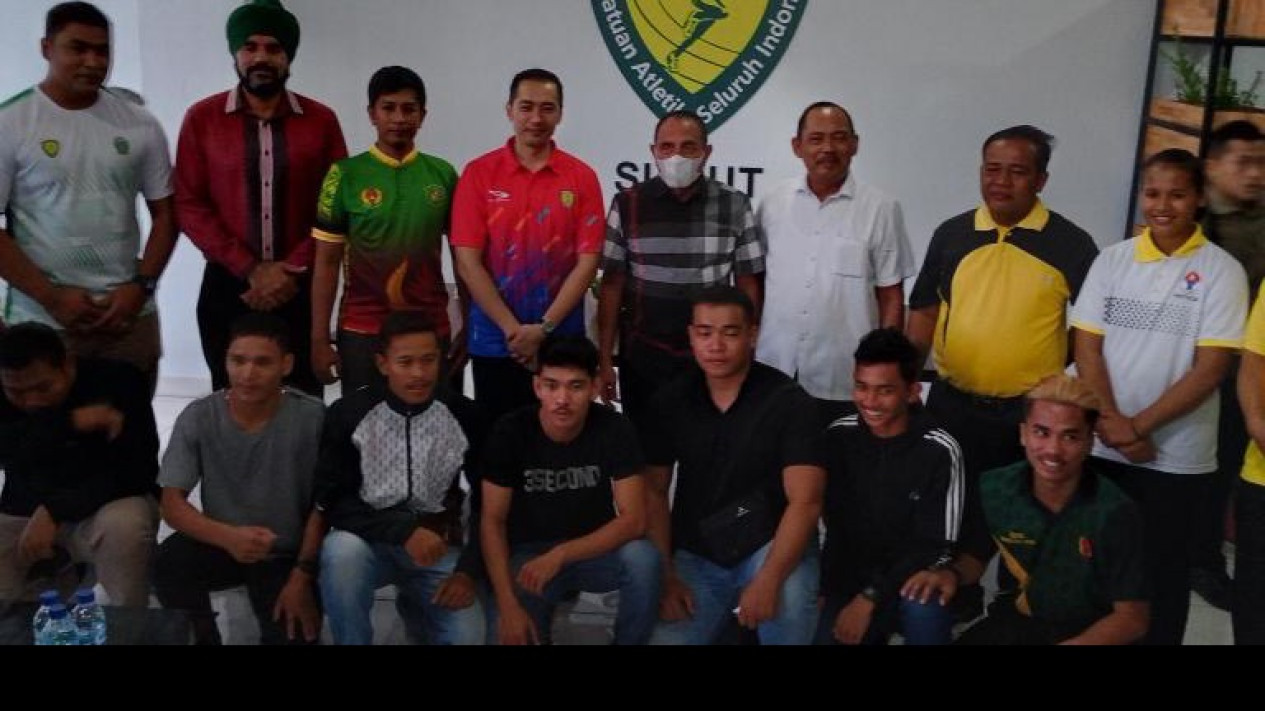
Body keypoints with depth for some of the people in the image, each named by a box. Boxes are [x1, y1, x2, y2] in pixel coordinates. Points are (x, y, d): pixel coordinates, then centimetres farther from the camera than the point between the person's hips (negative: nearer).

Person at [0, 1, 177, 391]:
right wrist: (51, 297, -11)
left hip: (130, 316, 2)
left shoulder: (140, 124, 5)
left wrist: (141, 286, -4)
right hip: (41, 322, -2)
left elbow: (165, 213, 8)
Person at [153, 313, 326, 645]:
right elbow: (172, 504, -13)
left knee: (293, 637, -20)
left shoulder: (312, 418, -17)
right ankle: (202, 638, 0)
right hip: (222, 544, 2)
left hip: (287, 555, -1)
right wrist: (228, 537, -31)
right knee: (168, 564, -28)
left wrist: (302, 575, -15)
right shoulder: (198, 417, -12)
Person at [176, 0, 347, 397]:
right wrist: (251, 270, -11)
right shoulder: (202, 119, 2)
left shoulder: (321, 121, 3)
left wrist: (293, 269, -10)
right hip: (229, 285, 0)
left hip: (301, 287, 0)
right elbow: (189, 206, -2)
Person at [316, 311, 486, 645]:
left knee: (466, 636, -18)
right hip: (371, 539, -1)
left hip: (438, 543, 2)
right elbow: (332, 502, -12)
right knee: (341, 551, -36)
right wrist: (403, 531, -24)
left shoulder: (464, 416, -7)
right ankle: (353, 639, -10)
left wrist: (469, 570, -12)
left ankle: (415, 606, 17)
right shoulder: (348, 414, -11)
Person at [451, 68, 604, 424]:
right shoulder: (478, 173, -1)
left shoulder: (582, 177, 1)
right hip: (494, 341, 0)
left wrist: (544, 328, -11)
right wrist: (513, 330, -11)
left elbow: (587, 261, -3)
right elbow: (468, 263, -5)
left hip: (562, 341, 0)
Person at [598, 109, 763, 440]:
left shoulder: (734, 206, -1)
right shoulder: (628, 204, -1)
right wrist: (605, 359, -2)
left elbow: (748, 285, 3)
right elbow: (612, 284, 0)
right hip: (642, 356, 0)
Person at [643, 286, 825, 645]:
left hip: (770, 545, -3)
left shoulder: (791, 402, -12)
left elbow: (804, 502, -17)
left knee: (788, 596, -34)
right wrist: (664, 575, -8)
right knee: (665, 638, -14)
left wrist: (767, 581, -29)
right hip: (696, 554, 3)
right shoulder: (670, 401, -1)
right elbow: (654, 492, 2)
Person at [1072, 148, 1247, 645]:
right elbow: (1087, 348, 1)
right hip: (1101, 446, 2)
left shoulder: (1221, 271, -4)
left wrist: (1138, 425, -13)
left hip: (1176, 456, -2)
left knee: (1161, 568, 8)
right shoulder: (1112, 260, 4)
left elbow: (1210, 369, -9)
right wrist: (1110, 421, -11)